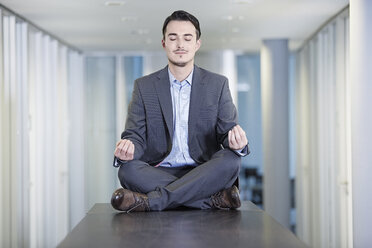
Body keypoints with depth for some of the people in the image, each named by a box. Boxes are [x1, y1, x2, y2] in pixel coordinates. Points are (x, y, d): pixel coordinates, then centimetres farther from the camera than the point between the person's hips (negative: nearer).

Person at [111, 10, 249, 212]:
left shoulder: (217, 84, 9)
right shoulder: (144, 86, 10)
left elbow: (227, 130, 4)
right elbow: (135, 134, 4)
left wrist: (236, 141, -23)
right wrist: (128, 148, -22)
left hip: (203, 173, 0)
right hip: (158, 173, 0)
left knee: (231, 160, -31)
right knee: (127, 169, -30)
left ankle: (150, 201, -34)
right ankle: (215, 199, -32)